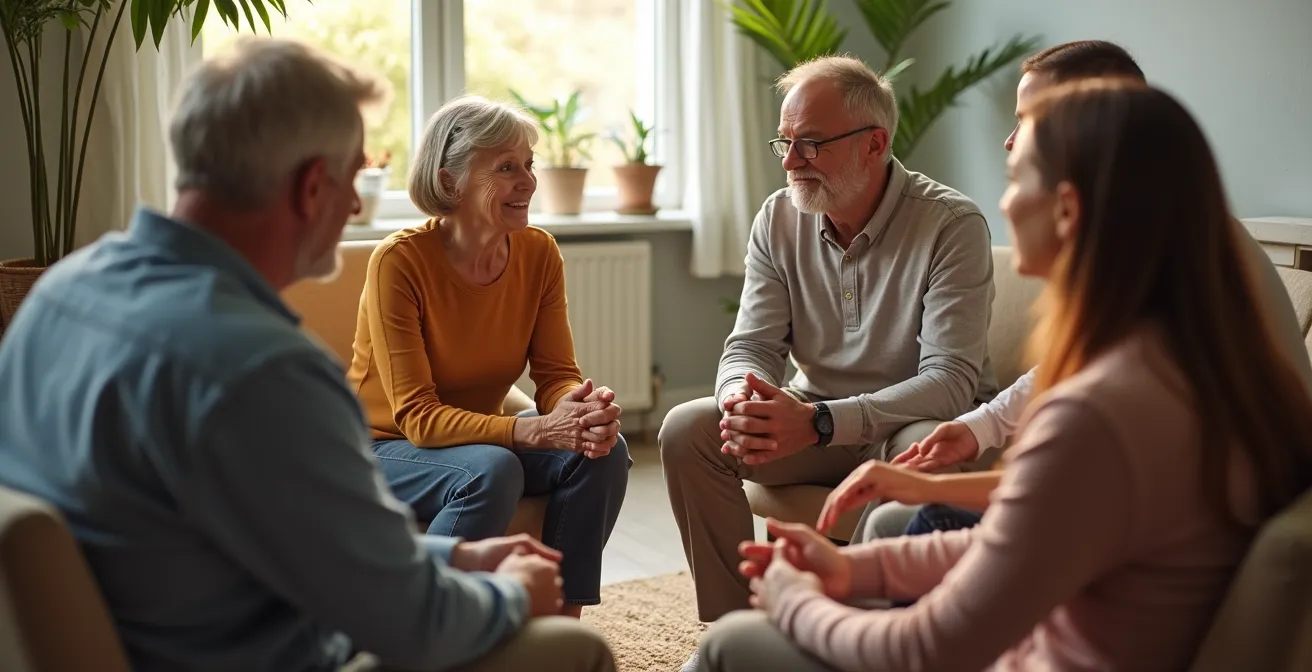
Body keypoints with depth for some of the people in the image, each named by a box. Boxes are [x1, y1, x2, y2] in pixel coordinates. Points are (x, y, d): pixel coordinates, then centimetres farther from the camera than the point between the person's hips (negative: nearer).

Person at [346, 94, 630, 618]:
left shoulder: (539, 253, -6)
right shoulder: (399, 260, -22)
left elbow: (556, 375, -6)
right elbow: (416, 416, -25)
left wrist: (587, 409, -31)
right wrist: (534, 430, -38)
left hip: (477, 434, 5)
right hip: (385, 448, -5)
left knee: (603, 451, -19)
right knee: (491, 471, -34)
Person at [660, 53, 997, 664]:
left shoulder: (951, 225, -18)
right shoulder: (778, 220, -1)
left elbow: (952, 378, -26)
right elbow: (751, 344, -2)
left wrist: (820, 423, -36)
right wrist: (742, 398, -29)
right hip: (815, 419, 5)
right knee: (686, 429, -15)